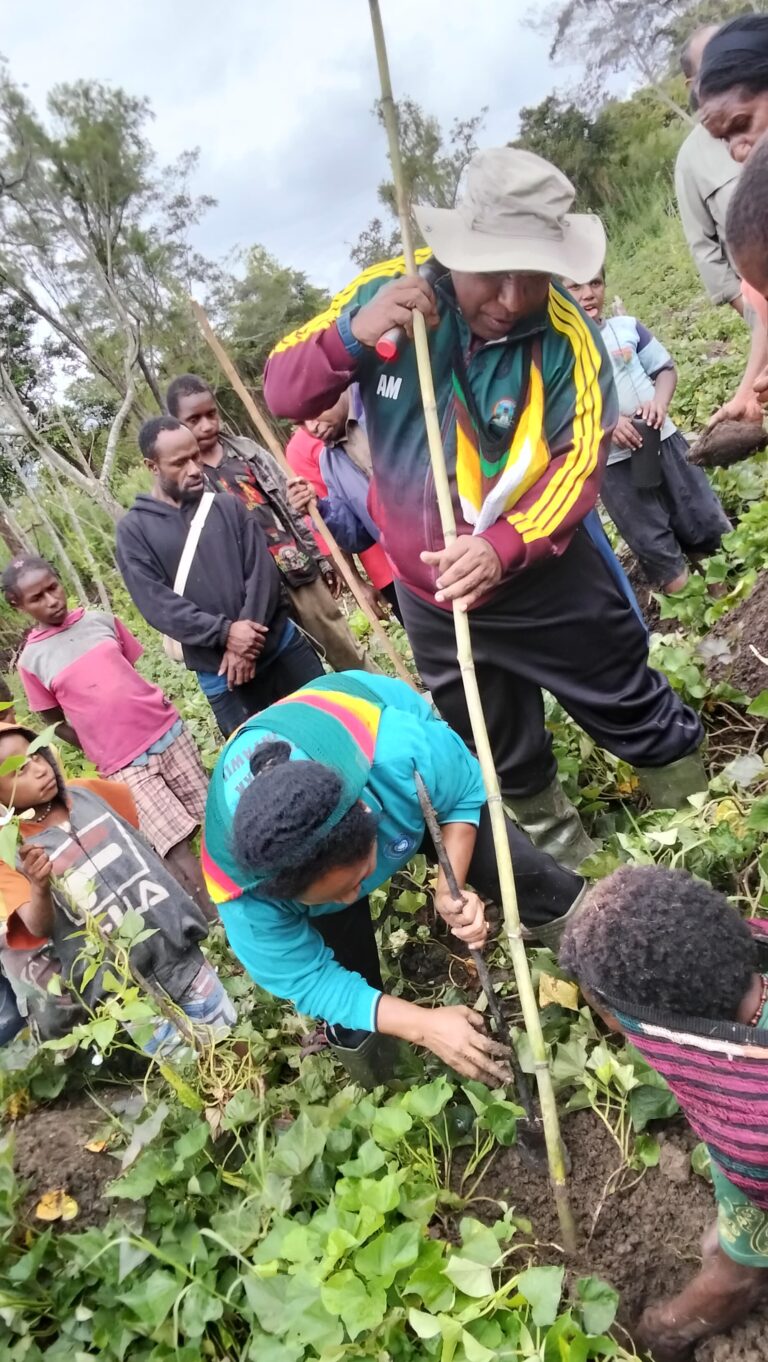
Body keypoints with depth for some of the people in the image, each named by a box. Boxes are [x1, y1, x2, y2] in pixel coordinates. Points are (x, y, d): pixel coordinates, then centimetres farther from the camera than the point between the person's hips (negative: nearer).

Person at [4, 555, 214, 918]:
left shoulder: (101, 620, 3)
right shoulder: (31, 661, -3)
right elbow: (57, 723, 6)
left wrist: (160, 707, 6)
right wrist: (103, 751, 2)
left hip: (168, 732, 3)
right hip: (124, 766, -3)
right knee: (177, 850, -7)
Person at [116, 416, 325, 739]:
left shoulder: (229, 506, 5)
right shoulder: (134, 530, 0)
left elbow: (262, 570, -3)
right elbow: (156, 604, -10)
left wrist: (245, 643, -15)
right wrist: (225, 633, -20)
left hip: (281, 645, 2)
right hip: (219, 673, -2)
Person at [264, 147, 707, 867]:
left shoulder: (566, 335, -19)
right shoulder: (385, 295, -13)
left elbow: (577, 464, -23)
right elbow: (282, 392, -12)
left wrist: (505, 546, -41)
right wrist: (351, 333, -32)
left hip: (548, 578, -2)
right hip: (430, 594, 3)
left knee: (636, 711, 17)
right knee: (505, 760, 23)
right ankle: (560, 856, 49)